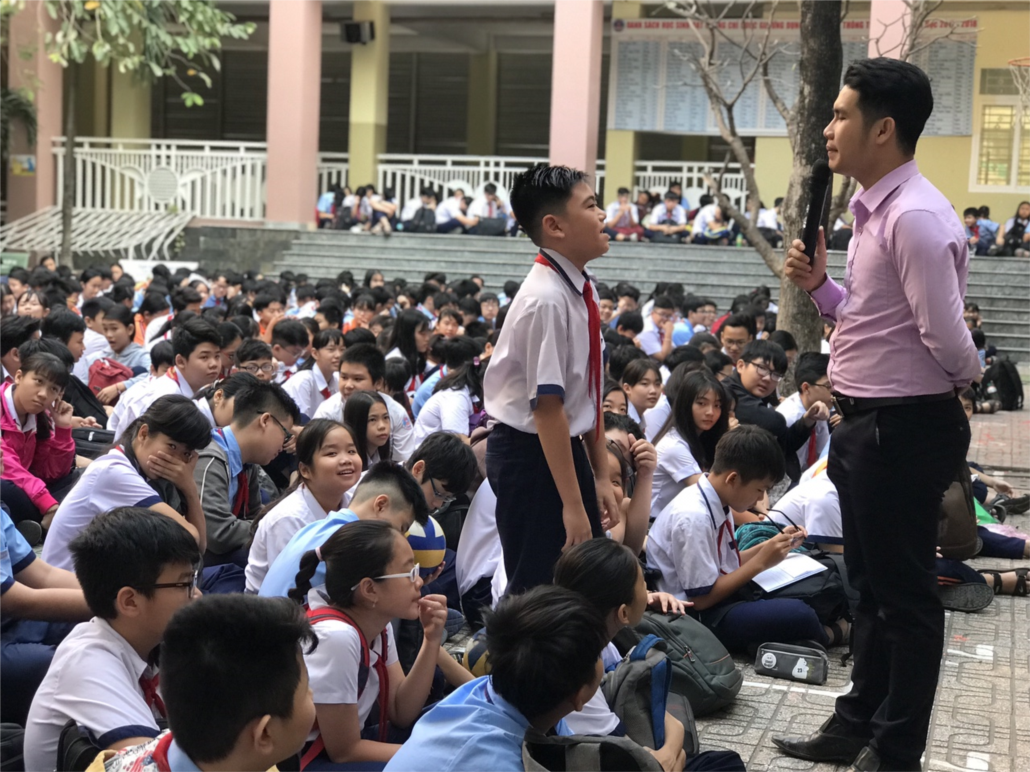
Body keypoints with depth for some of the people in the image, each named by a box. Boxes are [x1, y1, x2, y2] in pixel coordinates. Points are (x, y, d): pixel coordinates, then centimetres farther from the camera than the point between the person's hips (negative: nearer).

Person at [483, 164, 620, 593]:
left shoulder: (582, 291, 6)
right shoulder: (546, 300, -22)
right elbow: (548, 408, -24)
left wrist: (600, 476, 15)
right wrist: (572, 504, -23)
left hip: (567, 446, 9)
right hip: (532, 456, -9)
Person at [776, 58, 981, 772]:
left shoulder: (914, 217, -22)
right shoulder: (878, 211, 10)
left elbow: (948, 341, -23)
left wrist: (968, 375, -2)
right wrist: (819, 285, 3)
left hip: (904, 430, -10)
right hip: (872, 425, 10)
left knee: (905, 592, 5)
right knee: (873, 584, 20)